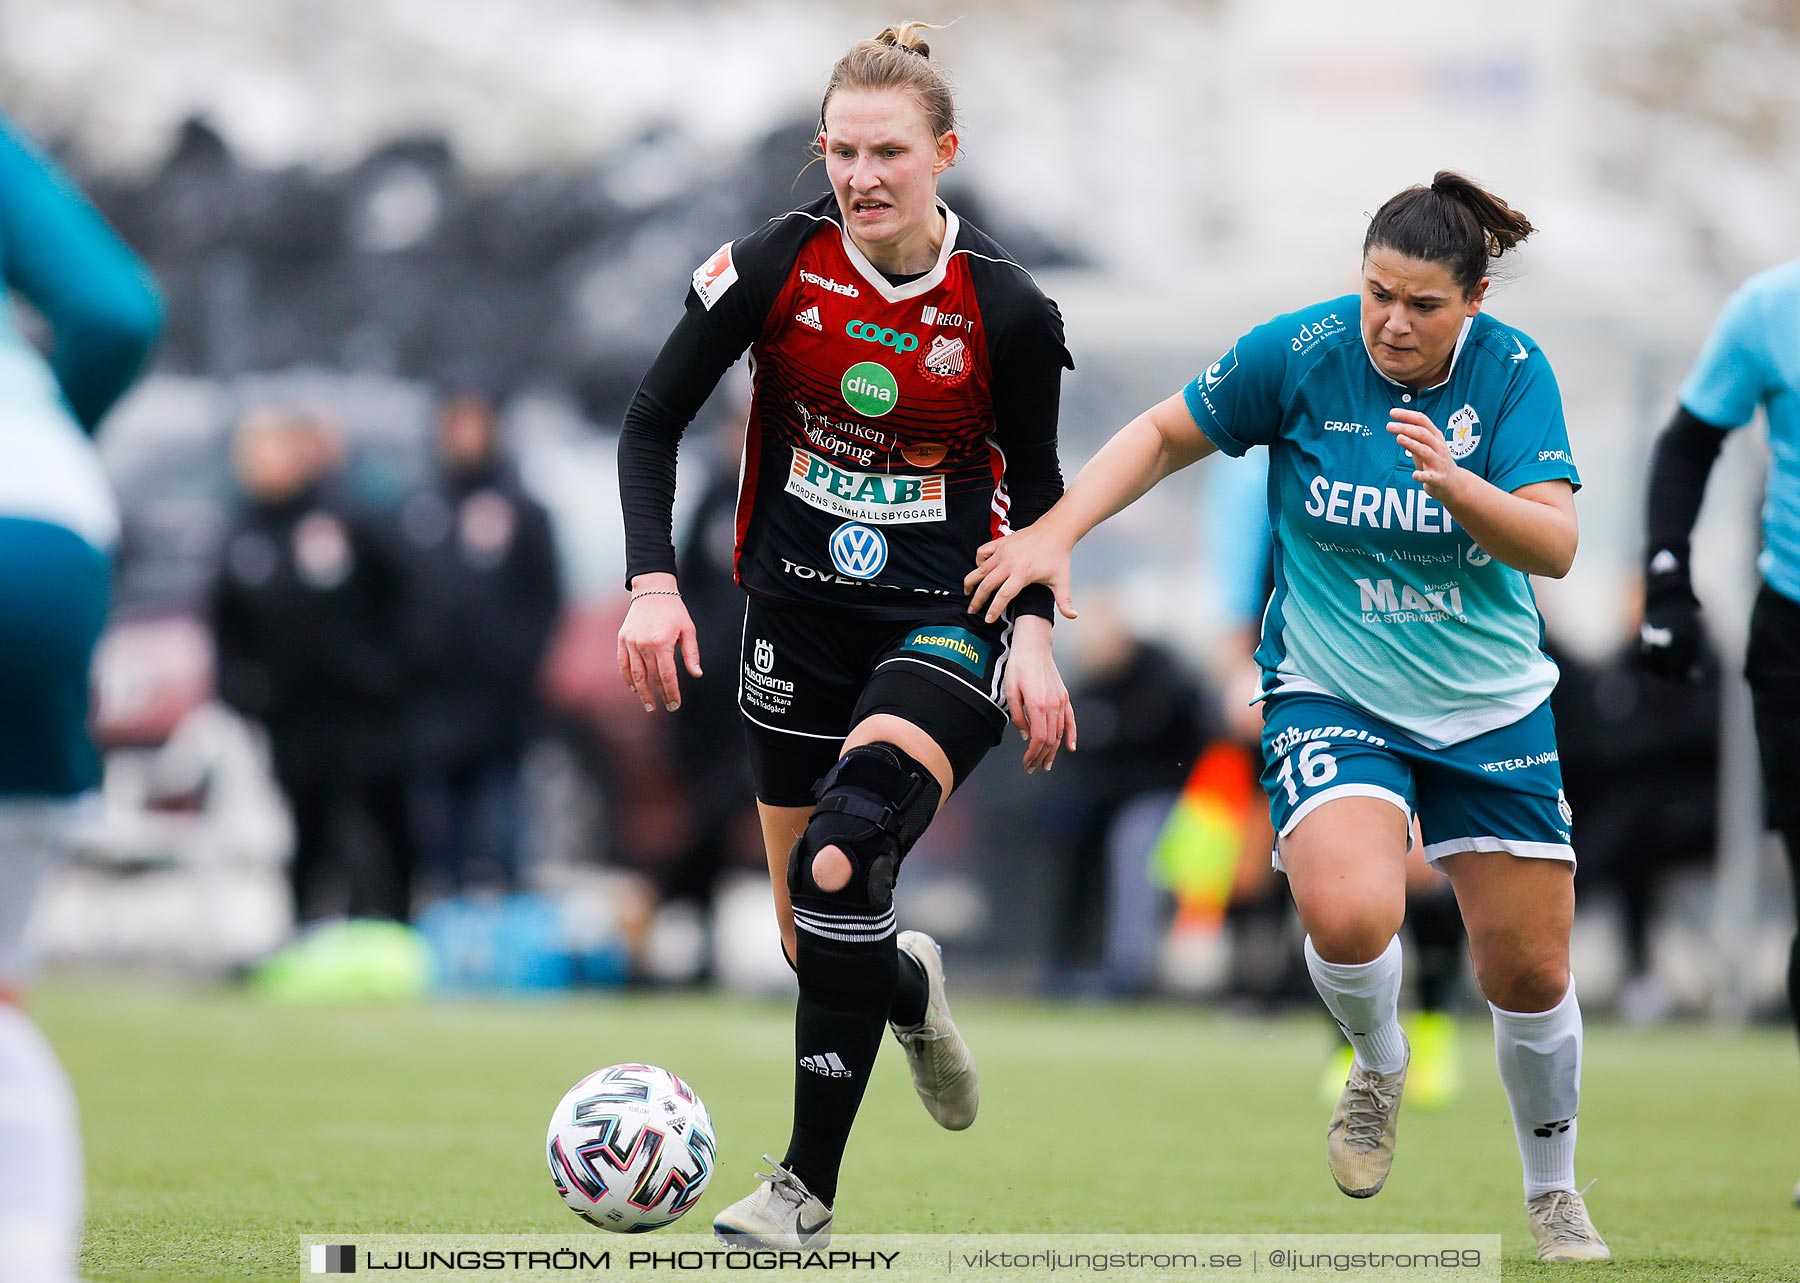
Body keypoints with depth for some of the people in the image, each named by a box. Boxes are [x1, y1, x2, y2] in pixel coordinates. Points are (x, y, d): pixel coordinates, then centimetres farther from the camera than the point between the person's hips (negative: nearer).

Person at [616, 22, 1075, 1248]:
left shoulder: (1003, 308, -10)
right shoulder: (777, 264, -9)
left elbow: (1037, 481, 4)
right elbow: (653, 423, -2)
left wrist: (1033, 634, -10)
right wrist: (654, 582, -15)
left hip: (943, 626, -3)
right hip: (800, 613, 3)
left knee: (842, 868, -26)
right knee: (815, 942, 5)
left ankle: (809, 1186, -17)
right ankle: (912, 990, 45)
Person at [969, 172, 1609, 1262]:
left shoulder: (1512, 372, -12)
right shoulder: (1301, 354, -13)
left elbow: (1555, 546, -19)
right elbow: (1164, 435, 0)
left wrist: (1450, 482, -36)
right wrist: (1056, 531, -12)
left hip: (1491, 710, 2)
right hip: (1332, 695, -2)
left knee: (1531, 976, 6)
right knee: (1347, 916, -29)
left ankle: (1554, 1193, 34)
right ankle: (1380, 1069, 6)